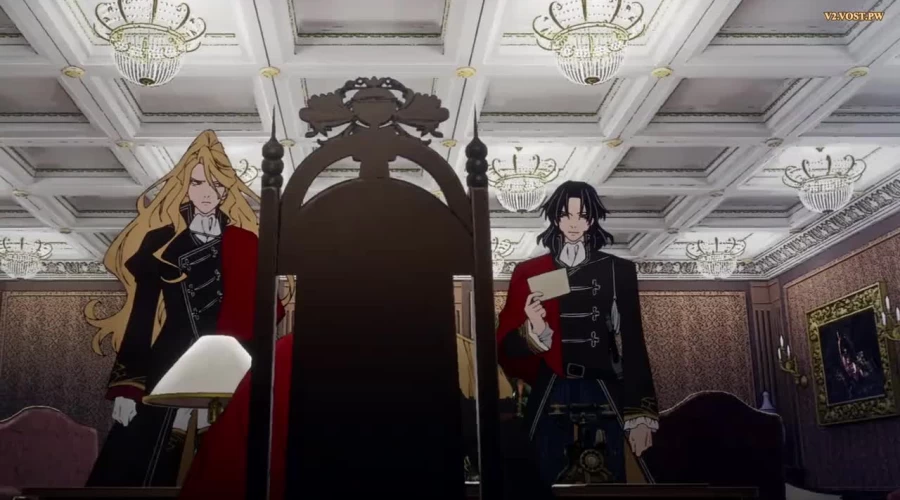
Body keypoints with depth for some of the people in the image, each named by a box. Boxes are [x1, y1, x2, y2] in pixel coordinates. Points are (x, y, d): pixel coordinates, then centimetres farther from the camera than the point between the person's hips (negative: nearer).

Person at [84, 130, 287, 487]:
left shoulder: (243, 245, 5)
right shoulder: (161, 243, 5)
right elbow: (141, 313, 3)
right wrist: (127, 385, -3)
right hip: (170, 364, 0)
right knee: (141, 460, -2)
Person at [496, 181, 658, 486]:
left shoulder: (618, 271, 4)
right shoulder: (529, 273, 4)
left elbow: (632, 346, 3)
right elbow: (506, 347, 3)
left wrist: (640, 415, -4)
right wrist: (533, 330, -18)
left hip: (604, 399, 0)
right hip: (550, 400, 0)